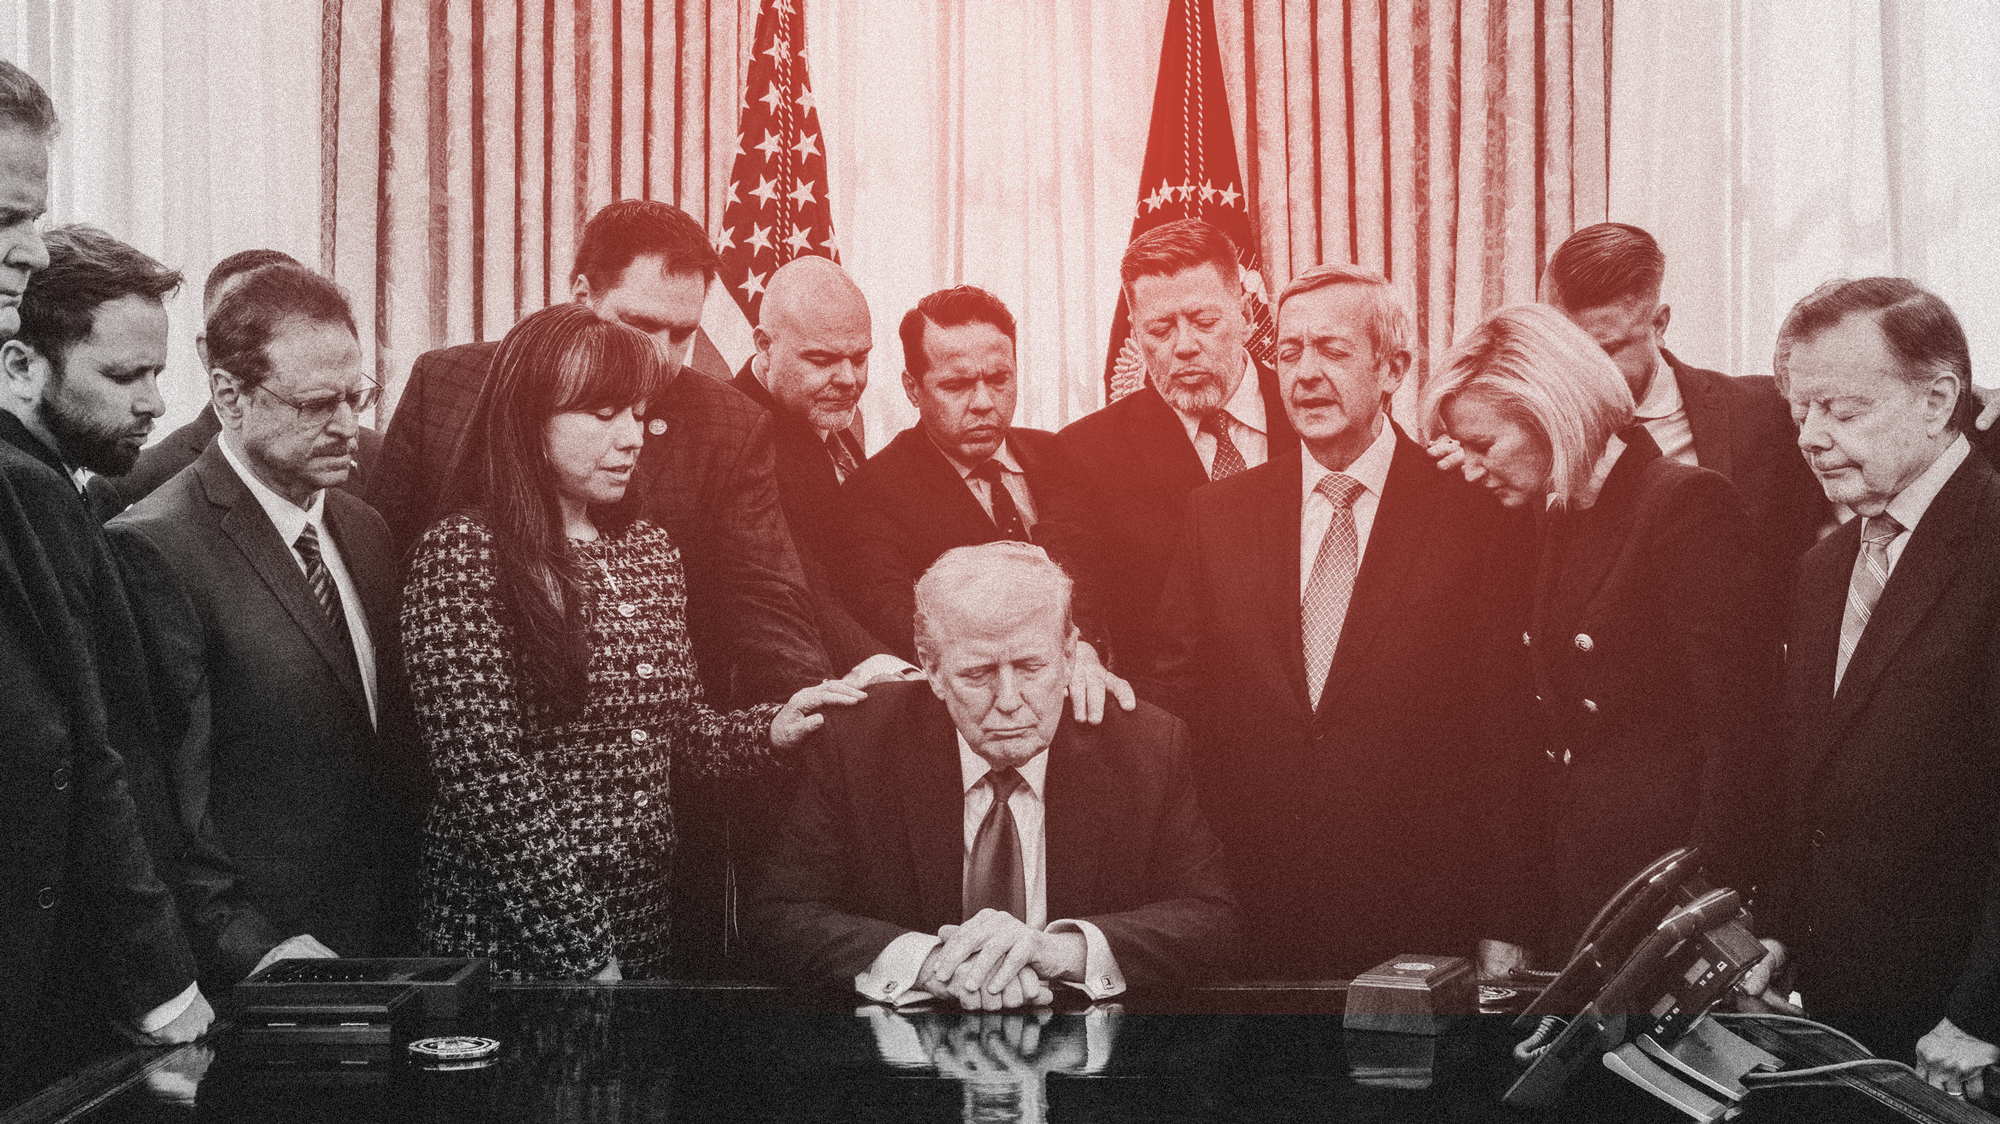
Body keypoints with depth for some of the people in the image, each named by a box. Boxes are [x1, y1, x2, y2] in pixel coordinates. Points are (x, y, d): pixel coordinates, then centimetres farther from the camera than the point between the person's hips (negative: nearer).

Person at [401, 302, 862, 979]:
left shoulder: (649, 550, 11)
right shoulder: (463, 554, -12)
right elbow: (487, 779, -17)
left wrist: (773, 729, -4)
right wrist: (584, 955, -20)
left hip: (642, 925, 7)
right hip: (511, 940, -7)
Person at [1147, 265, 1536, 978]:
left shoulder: (1478, 514, -4)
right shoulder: (1218, 513, 6)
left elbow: (1507, 730, -4)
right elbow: (1174, 701, 6)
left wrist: (1502, 932, -8)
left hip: (1423, 923, -2)